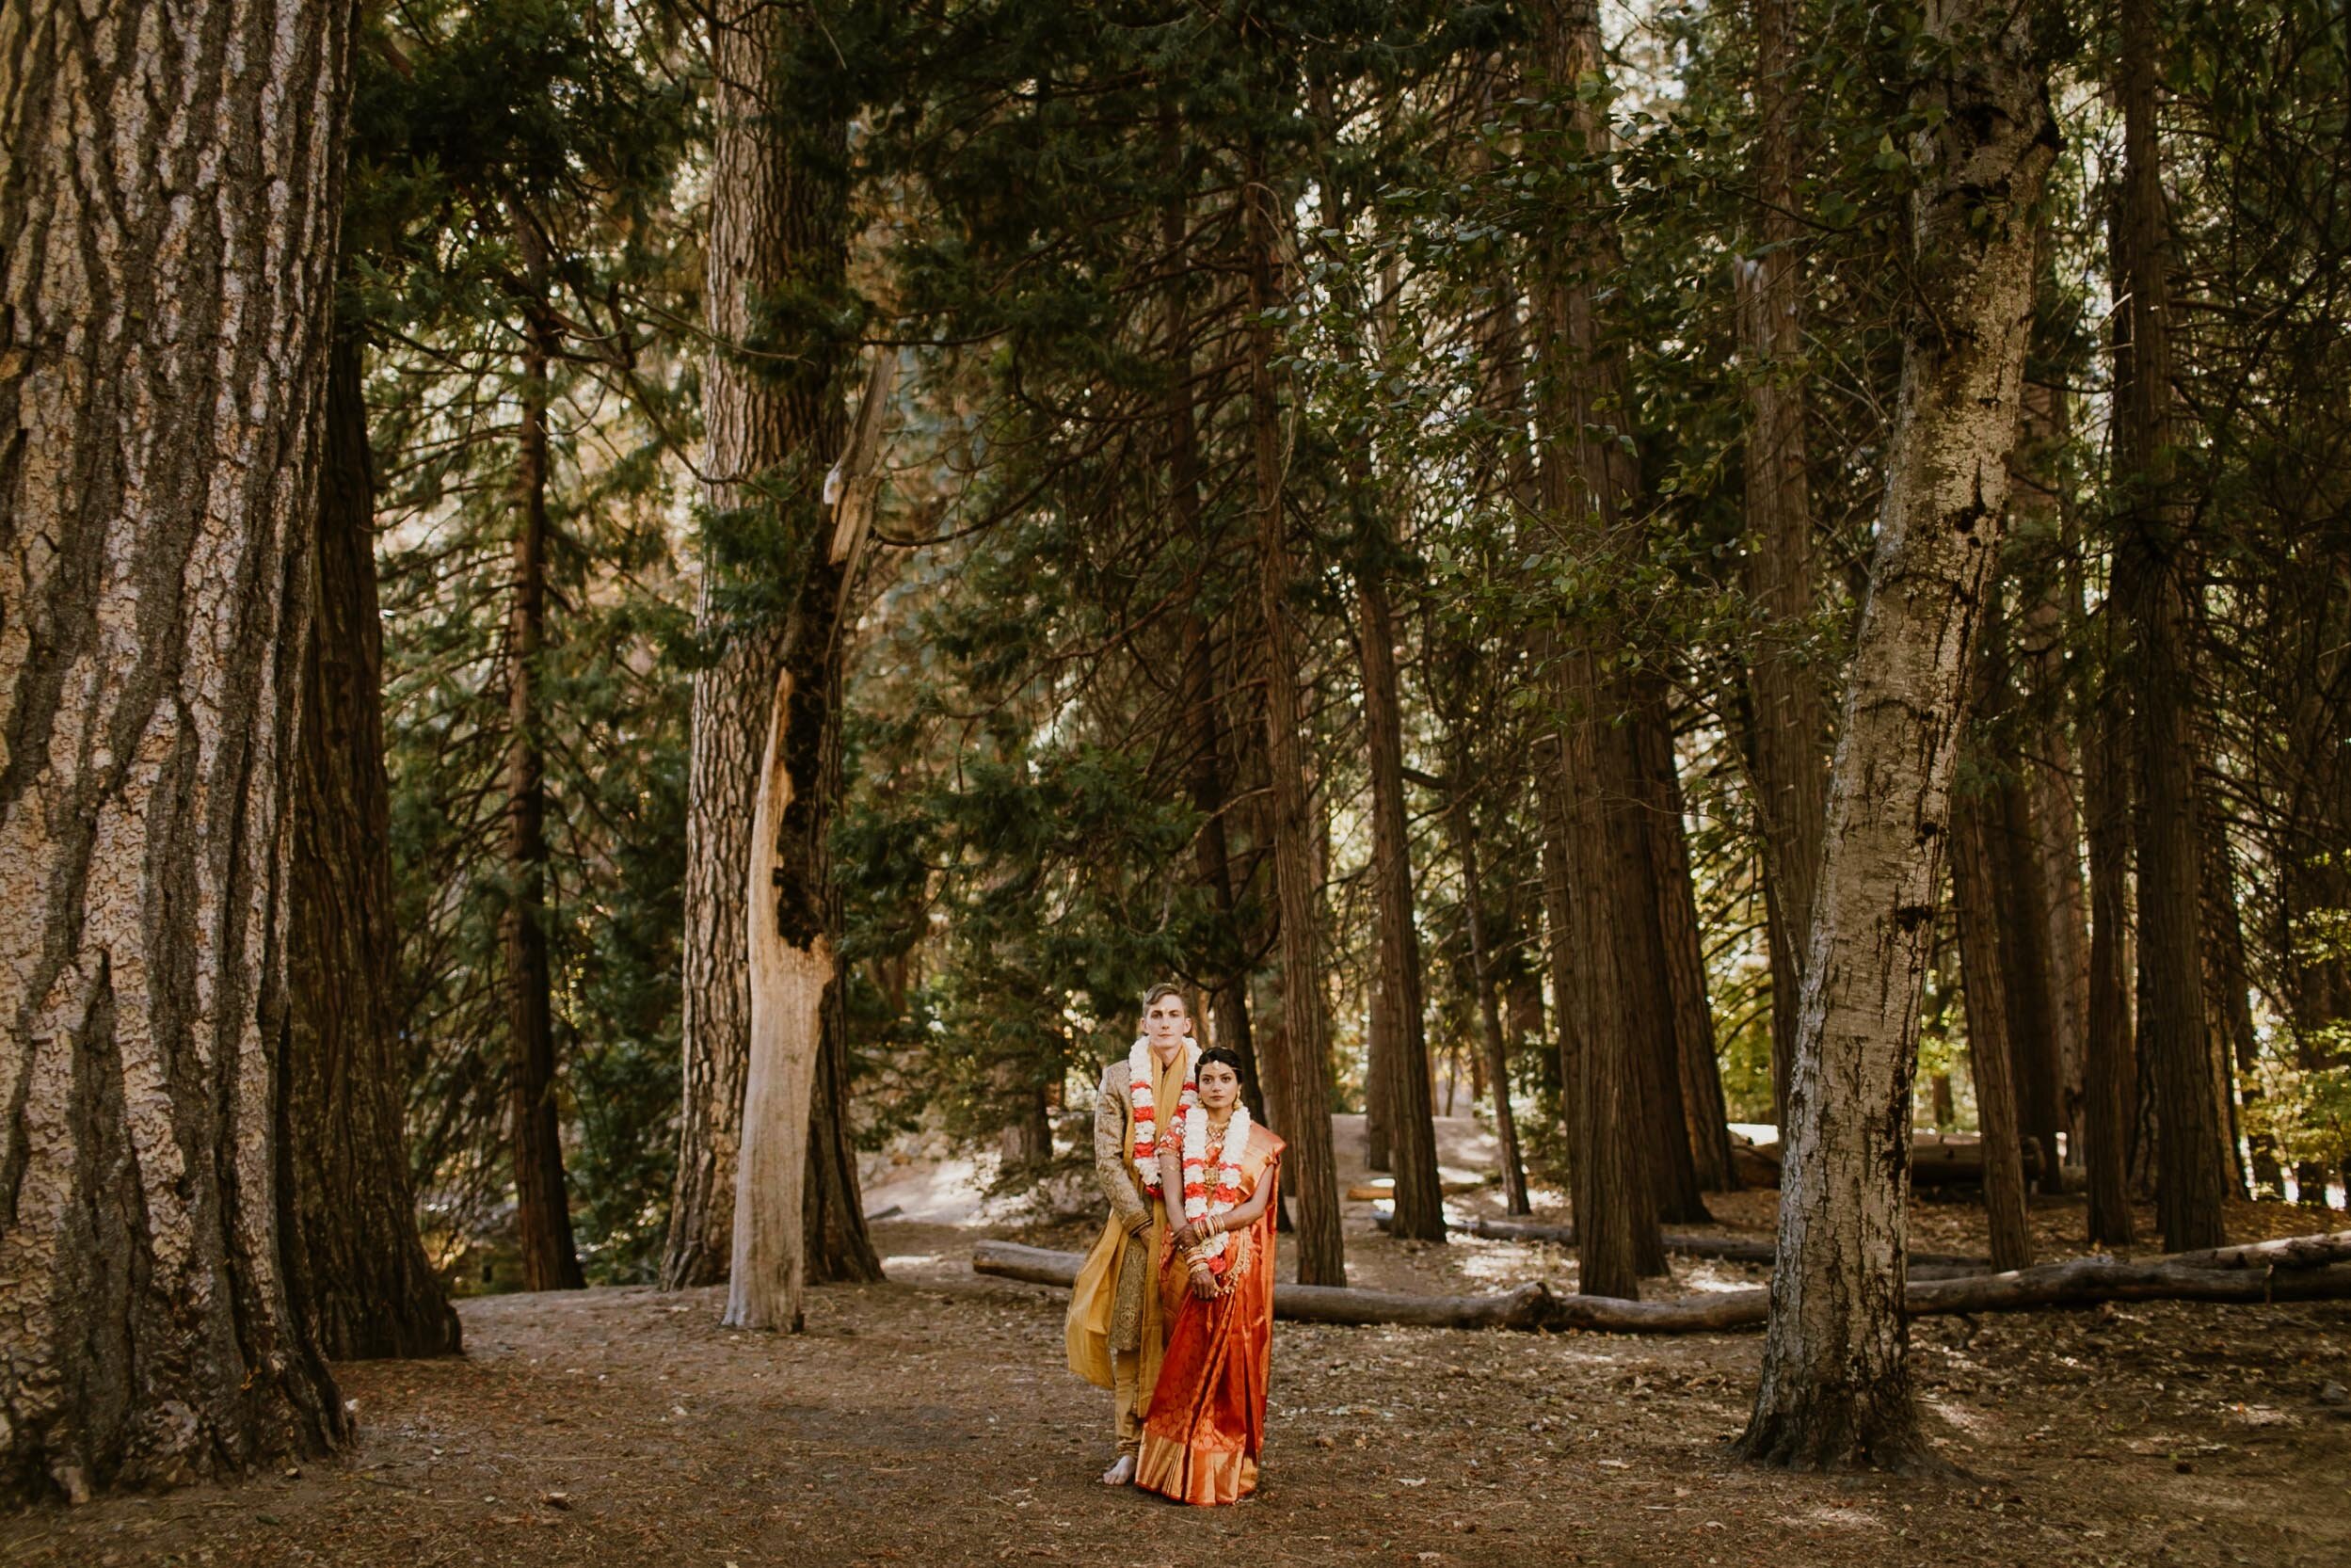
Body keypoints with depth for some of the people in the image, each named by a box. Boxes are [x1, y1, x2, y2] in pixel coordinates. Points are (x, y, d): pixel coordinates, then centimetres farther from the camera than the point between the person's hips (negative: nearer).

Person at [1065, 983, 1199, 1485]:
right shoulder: (1118, 1078, 3)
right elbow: (1107, 1160, -1)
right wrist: (1144, 1223, -9)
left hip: (1193, 1219, 0)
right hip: (1135, 1217, 0)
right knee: (1129, 1332, -2)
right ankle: (1129, 1447, 3)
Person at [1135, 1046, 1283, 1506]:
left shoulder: (1262, 1142, 4)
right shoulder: (1178, 1135, 5)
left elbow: (1257, 1207, -5)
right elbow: (1174, 1202, -4)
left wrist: (1205, 1228, -17)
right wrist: (1196, 1260, -16)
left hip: (1241, 1266, -1)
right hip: (1187, 1262, 1)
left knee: (1234, 1363, -2)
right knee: (1187, 1364, 1)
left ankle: (1229, 1472, 5)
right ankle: (1182, 1471, 8)